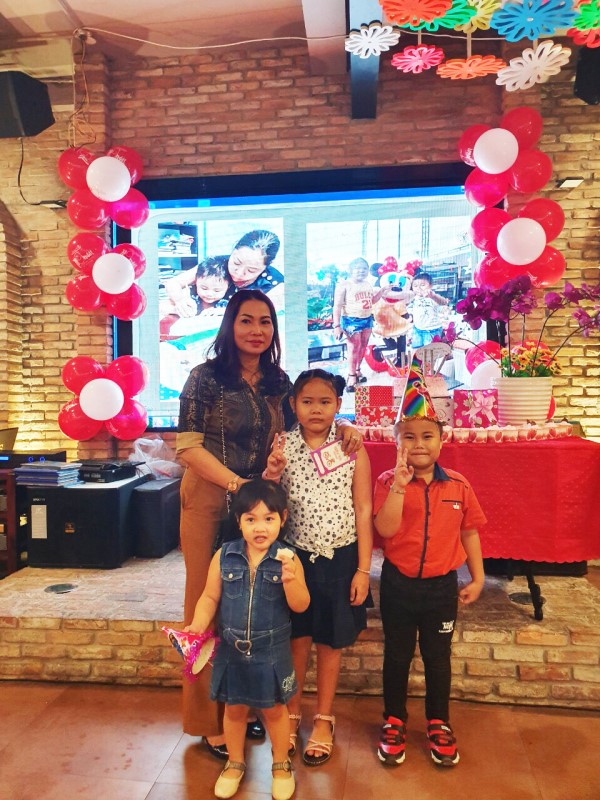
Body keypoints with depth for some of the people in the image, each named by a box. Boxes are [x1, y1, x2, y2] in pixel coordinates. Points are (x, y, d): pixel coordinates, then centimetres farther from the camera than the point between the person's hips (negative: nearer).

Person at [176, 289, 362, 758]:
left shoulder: (278, 382, 7)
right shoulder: (206, 377, -8)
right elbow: (188, 446, -12)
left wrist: (342, 425, -1)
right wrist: (236, 483, -22)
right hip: (210, 499, -4)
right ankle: (208, 722, 23)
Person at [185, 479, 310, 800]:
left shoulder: (287, 559, -14)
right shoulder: (224, 556, -9)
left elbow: (301, 605, -15)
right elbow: (210, 597, 0)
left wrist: (289, 579, -33)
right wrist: (199, 624, -15)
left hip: (272, 650, -2)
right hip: (232, 649, 2)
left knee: (274, 708, 17)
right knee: (234, 708, 20)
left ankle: (281, 764, 42)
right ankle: (235, 763, 45)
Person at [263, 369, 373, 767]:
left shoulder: (352, 449, -7)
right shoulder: (282, 448, -4)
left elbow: (363, 511, -5)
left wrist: (363, 569, -6)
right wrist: (271, 474, -22)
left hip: (340, 559, -1)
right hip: (296, 558, 1)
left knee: (331, 642, 13)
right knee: (297, 639, 13)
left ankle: (324, 719, 35)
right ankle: (291, 714, 36)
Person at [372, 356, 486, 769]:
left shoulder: (458, 486, -5)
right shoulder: (388, 482, -11)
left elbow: (469, 532, 4)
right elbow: (385, 528, -24)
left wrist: (477, 578, 4)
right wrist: (400, 485, -31)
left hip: (442, 585, 2)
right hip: (399, 584, -1)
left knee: (438, 658, 18)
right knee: (397, 656, 16)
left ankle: (439, 724, 39)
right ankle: (394, 722, 36)